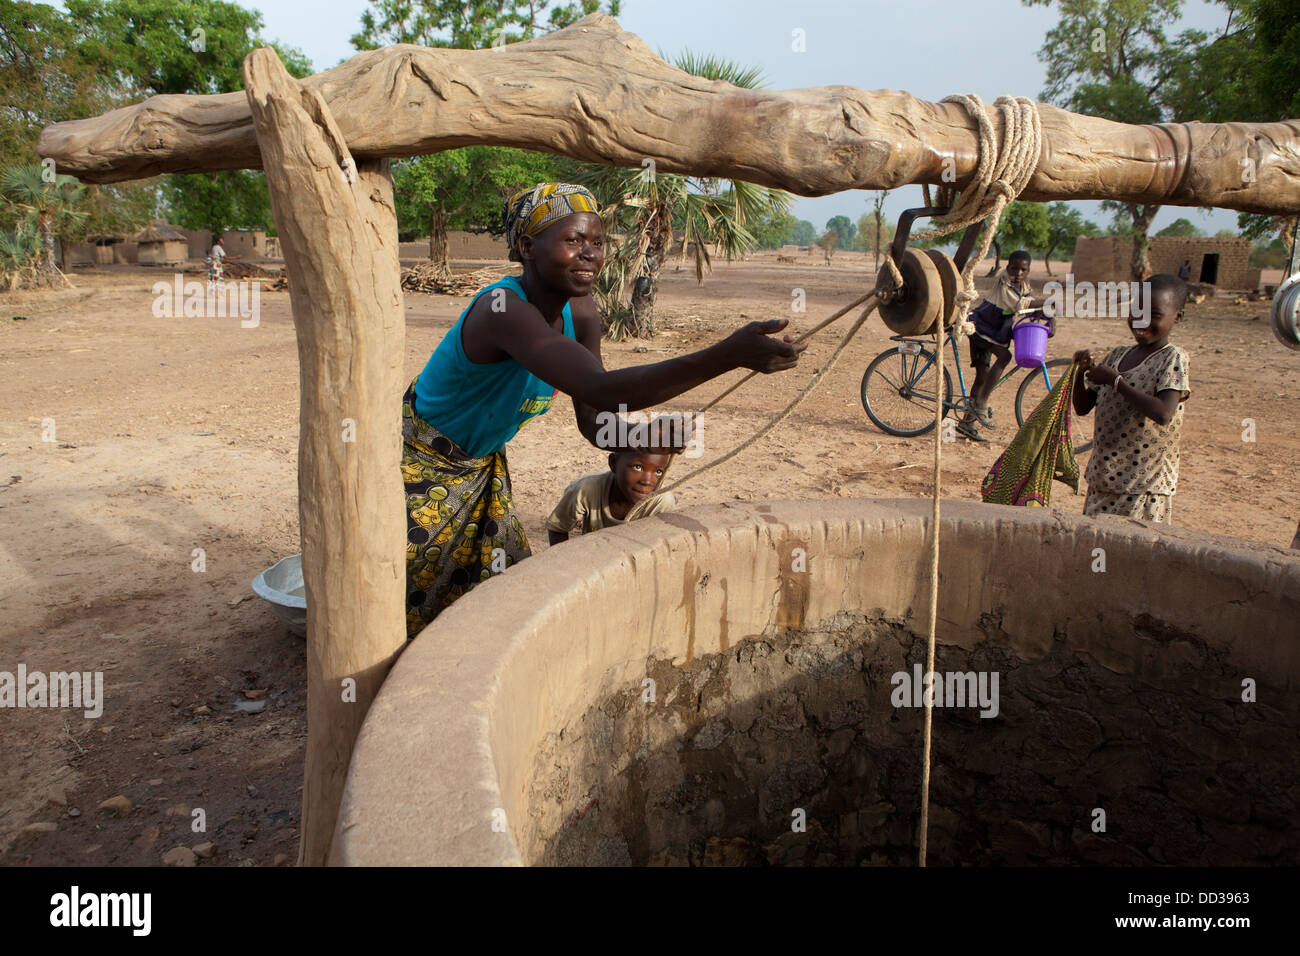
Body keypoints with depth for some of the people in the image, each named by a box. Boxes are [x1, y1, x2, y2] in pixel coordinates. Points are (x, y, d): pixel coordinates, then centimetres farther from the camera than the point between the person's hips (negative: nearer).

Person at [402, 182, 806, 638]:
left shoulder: (580, 313, -12)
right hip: (418, 463, -7)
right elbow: (599, 389, -51)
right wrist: (728, 354, -57)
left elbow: (591, 417, -8)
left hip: (481, 466, 7)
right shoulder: (502, 309, -37)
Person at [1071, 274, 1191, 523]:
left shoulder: (1173, 359, -10)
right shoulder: (1117, 355, 9)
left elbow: (1163, 414, -26)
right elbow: (1083, 407, 11)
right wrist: (1081, 371, -6)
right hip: (1101, 477, 6)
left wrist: (1115, 380, -19)